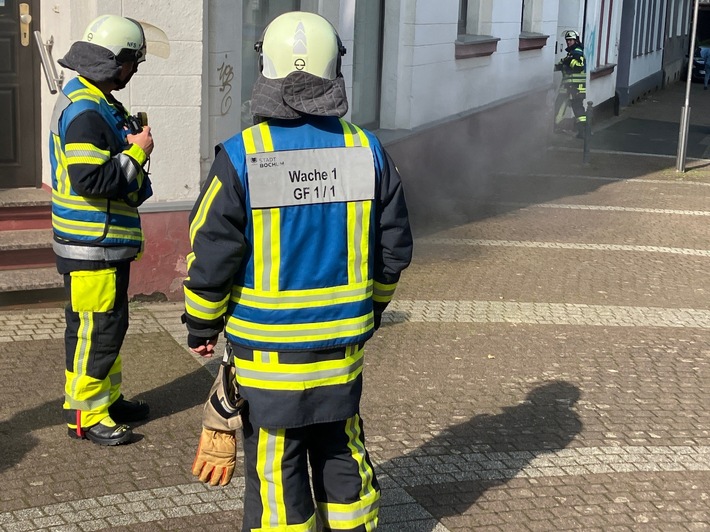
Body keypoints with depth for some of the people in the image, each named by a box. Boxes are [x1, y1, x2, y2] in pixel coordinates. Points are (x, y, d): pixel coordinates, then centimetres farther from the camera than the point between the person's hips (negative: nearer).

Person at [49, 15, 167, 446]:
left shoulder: (98, 103, 14)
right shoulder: (84, 110, -20)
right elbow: (90, 179, -28)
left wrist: (133, 146, 6)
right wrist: (137, 153, -18)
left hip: (108, 240, 11)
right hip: (91, 246, -11)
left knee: (111, 322, 19)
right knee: (95, 328, -2)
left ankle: (108, 398, 32)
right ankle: (85, 414, 9)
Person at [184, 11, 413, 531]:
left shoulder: (241, 157, -15)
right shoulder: (367, 151, -3)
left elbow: (212, 257, -11)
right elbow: (395, 248, 5)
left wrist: (202, 325, 5)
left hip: (266, 348, -4)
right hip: (344, 345, 4)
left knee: (275, 467, 8)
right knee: (341, 452, 20)